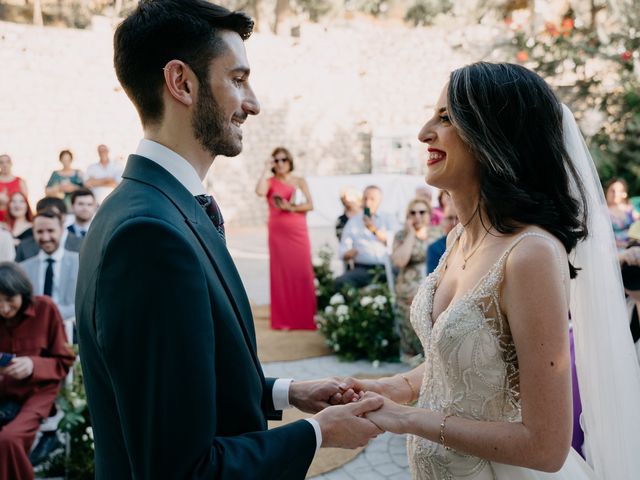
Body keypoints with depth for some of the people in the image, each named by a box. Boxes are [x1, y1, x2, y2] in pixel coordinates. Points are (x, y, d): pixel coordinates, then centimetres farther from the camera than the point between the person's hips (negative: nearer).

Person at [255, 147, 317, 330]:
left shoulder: (300, 181, 9)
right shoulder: (270, 182, 5)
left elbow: (310, 205, 0)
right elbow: (259, 192, -18)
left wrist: (291, 207, -11)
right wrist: (266, 169, -10)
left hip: (299, 233, 1)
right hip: (278, 233, -1)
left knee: (302, 273, -1)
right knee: (281, 274, 0)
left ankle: (305, 318, 6)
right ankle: (283, 320, 4)